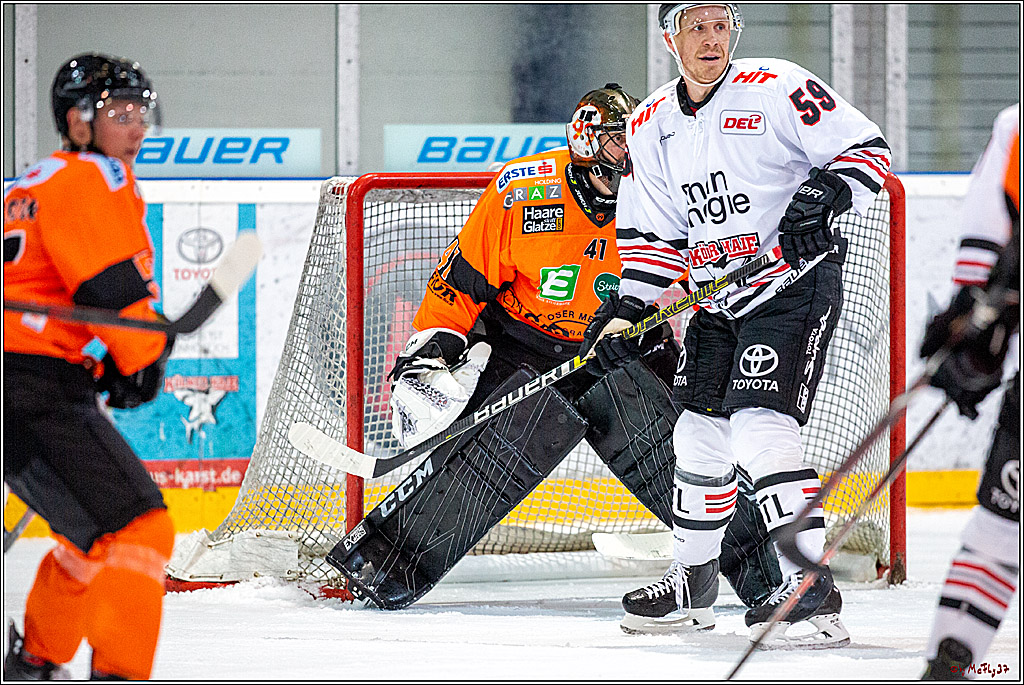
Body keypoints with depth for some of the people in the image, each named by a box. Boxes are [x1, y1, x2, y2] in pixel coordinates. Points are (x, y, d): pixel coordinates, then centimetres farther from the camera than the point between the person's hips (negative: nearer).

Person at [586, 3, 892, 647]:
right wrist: (627, 310, 3)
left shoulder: (778, 88, -13)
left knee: (760, 428, -20)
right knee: (698, 435, 12)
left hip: (796, 285, -7)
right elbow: (652, 233, 12)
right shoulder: (652, 125, 6)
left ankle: (812, 586, -19)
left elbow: (868, 148, -11)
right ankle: (694, 578, 32)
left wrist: (826, 192, -28)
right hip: (716, 300, 7)